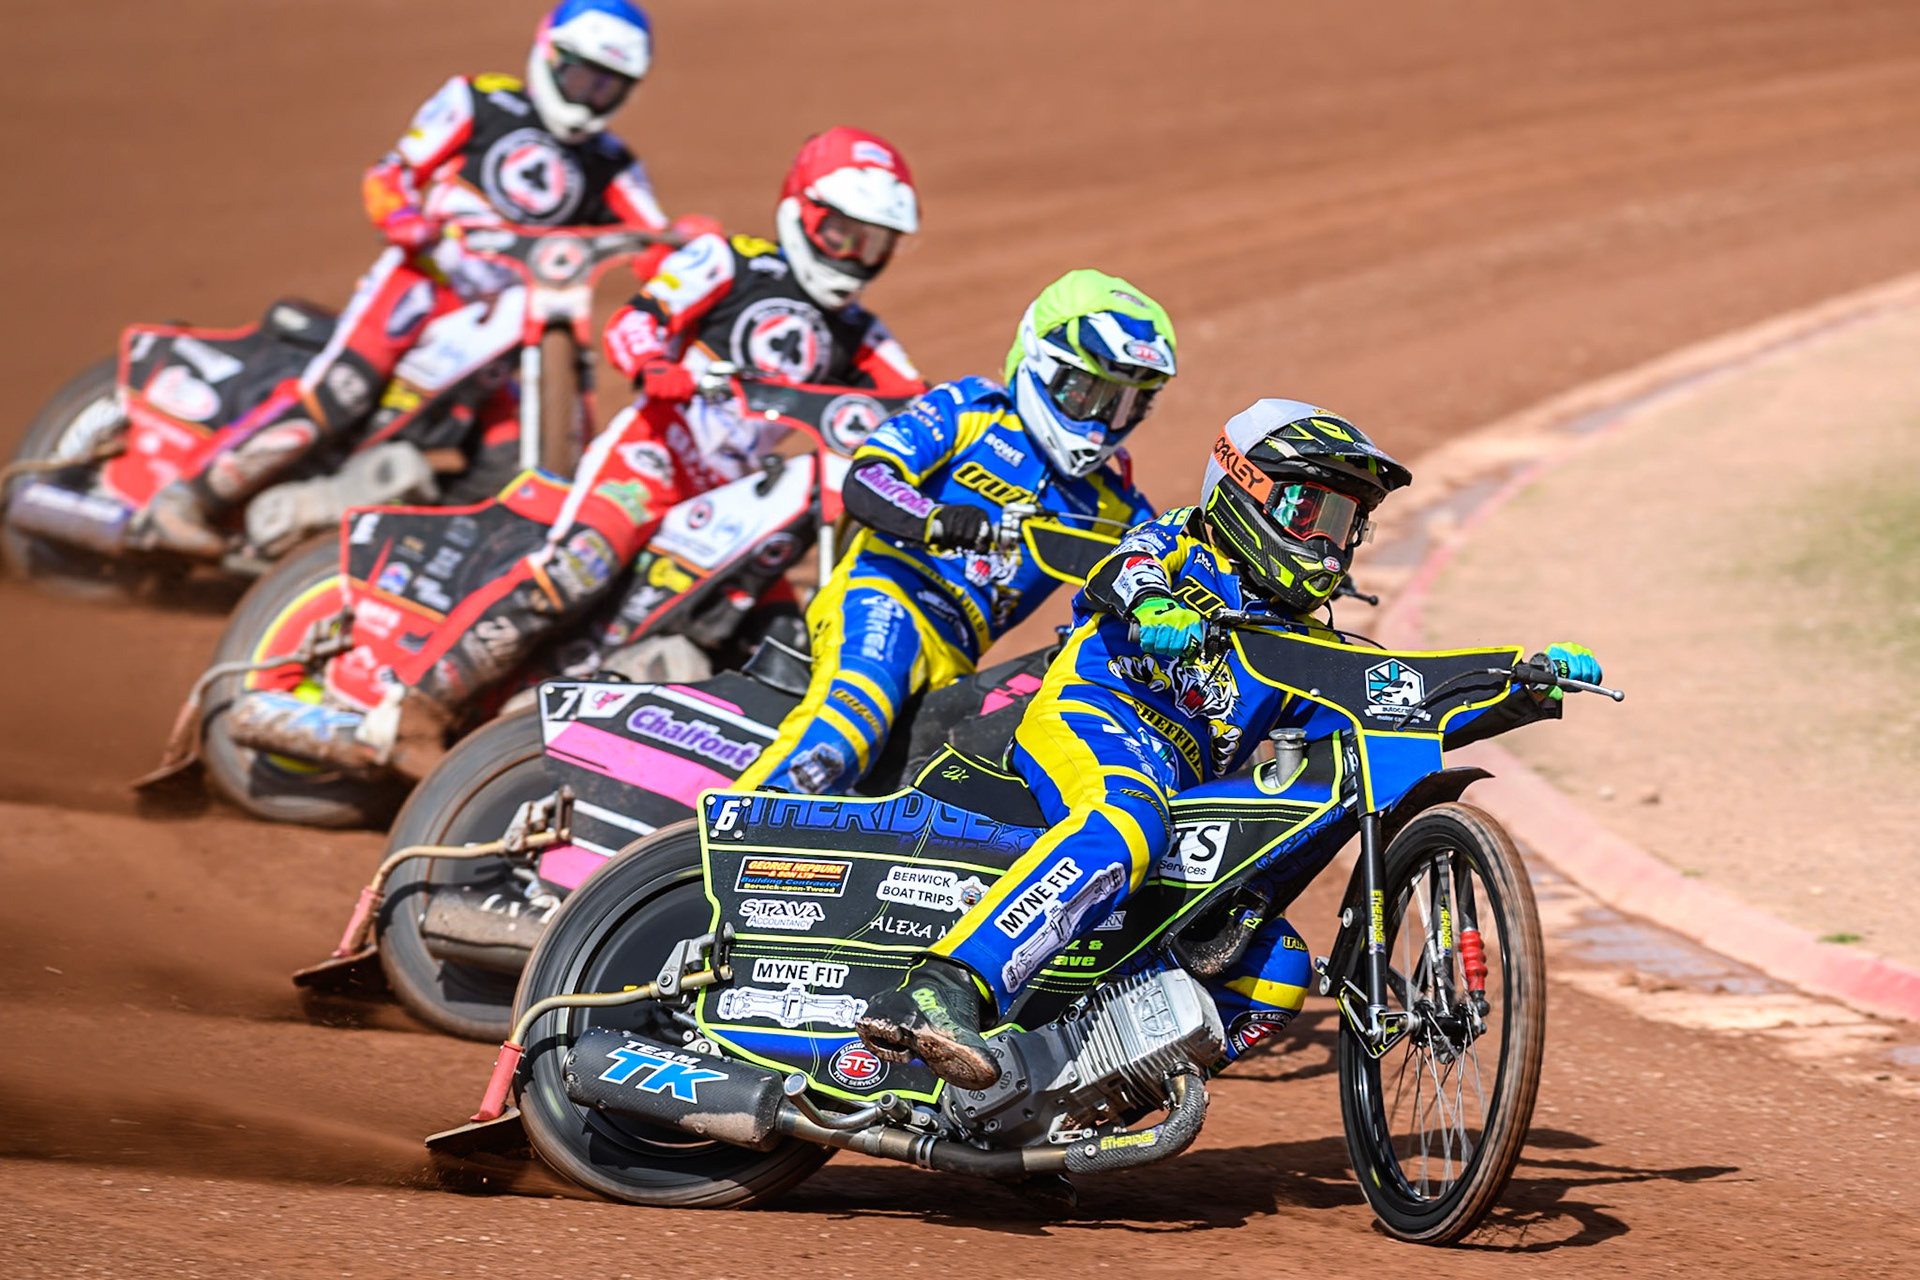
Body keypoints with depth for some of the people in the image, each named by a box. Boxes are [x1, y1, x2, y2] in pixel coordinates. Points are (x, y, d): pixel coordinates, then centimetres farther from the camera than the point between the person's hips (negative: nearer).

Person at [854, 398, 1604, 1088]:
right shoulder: (1180, 548, 17)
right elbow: (1120, 573, -6)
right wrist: (1147, 603, -32)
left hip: (1179, 797, 7)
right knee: (1124, 828, -40)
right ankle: (938, 995, -56)